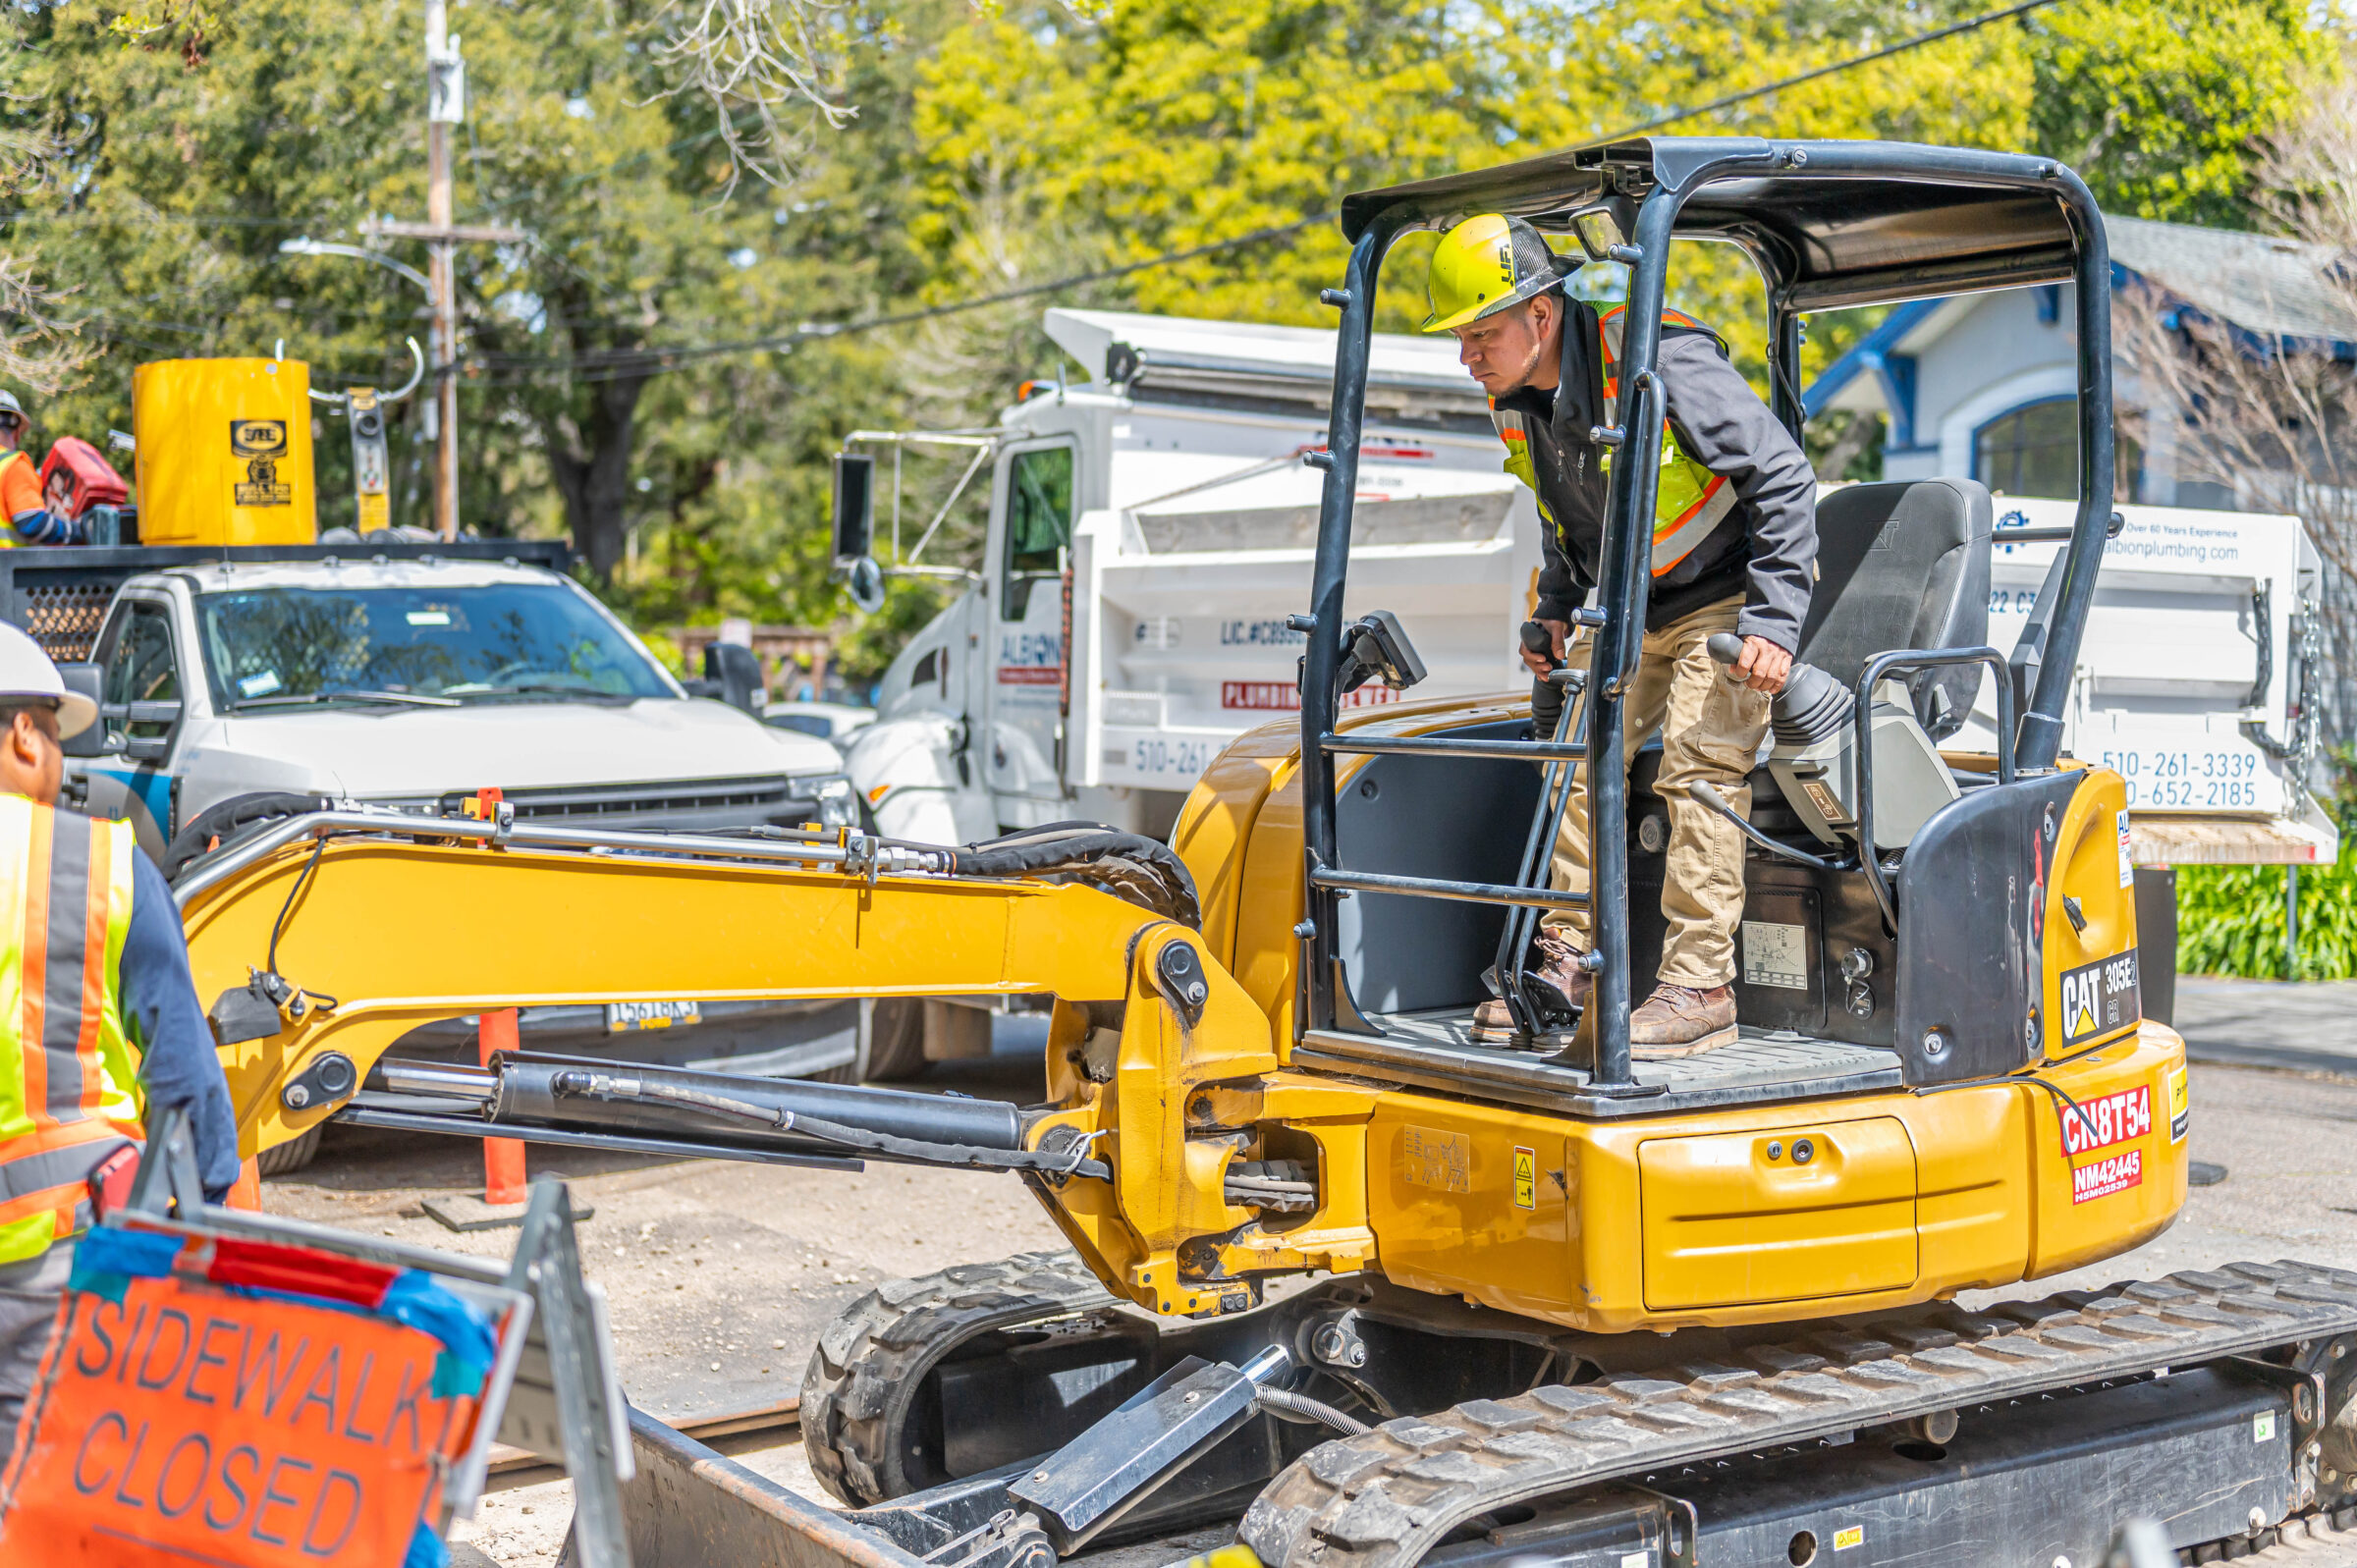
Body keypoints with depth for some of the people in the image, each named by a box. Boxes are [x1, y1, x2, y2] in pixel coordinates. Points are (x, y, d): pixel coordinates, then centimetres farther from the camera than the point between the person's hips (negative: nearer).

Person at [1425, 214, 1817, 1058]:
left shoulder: (1662, 365, -29)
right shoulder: (1518, 398, -4)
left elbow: (1784, 478, -24)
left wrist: (1774, 621, -26)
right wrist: (1556, 609, 11)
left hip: (1722, 598, -8)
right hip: (1626, 607, 8)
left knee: (1698, 767, -19)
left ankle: (1698, 987, -17)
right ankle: (1568, 961, 10)